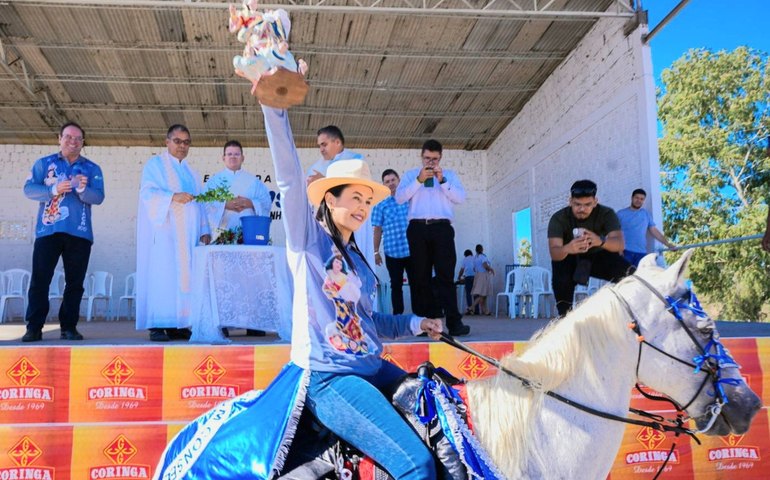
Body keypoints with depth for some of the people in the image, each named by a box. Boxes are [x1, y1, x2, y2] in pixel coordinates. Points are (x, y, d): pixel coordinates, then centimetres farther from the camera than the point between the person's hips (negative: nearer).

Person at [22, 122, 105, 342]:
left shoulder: (92, 169, 12)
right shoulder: (44, 164, 11)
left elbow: (99, 197, 0)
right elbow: (29, 189, 0)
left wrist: (83, 189, -21)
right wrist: (54, 189, -16)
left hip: (79, 233, 1)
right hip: (48, 231, -1)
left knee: (75, 282, 2)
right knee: (39, 280, -5)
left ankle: (69, 327, 9)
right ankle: (34, 328, -1)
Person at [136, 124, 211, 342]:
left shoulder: (191, 172, 24)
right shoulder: (155, 164, 6)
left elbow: (199, 204, 21)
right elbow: (147, 192, -9)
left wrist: (204, 230, 8)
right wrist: (173, 197, -25)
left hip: (187, 234, 6)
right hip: (164, 231, -6)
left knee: (184, 275, -1)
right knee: (162, 274, -12)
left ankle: (177, 325, 1)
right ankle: (157, 326, -11)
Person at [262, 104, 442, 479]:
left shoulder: (357, 260, 19)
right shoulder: (308, 238, -1)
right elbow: (289, 176, -14)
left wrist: (415, 323, 16)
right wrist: (275, 105, -24)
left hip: (373, 368, 8)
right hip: (327, 376, -8)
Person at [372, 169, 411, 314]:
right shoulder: (381, 204, 4)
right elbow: (378, 229, 6)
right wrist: (376, 252, 4)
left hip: (412, 250, 0)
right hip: (392, 252, 0)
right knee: (396, 285, 8)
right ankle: (398, 316, 15)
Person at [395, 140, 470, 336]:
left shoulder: (450, 175, 19)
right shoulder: (411, 175, 18)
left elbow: (460, 197, 4)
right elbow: (400, 197, 3)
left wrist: (442, 180, -5)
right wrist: (418, 180, -6)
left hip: (442, 228, -1)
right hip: (417, 228, 1)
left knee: (445, 275, -9)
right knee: (420, 276, 1)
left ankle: (454, 322, -12)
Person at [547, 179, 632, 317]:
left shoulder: (606, 214, -22)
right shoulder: (558, 218, -24)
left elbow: (620, 243, -37)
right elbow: (554, 252, -37)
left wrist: (601, 241, -60)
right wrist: (567, 249, -62)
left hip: (598, 257, 1)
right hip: (569, 260, -1)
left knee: (629, 274, -24)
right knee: (561, 280, -34)